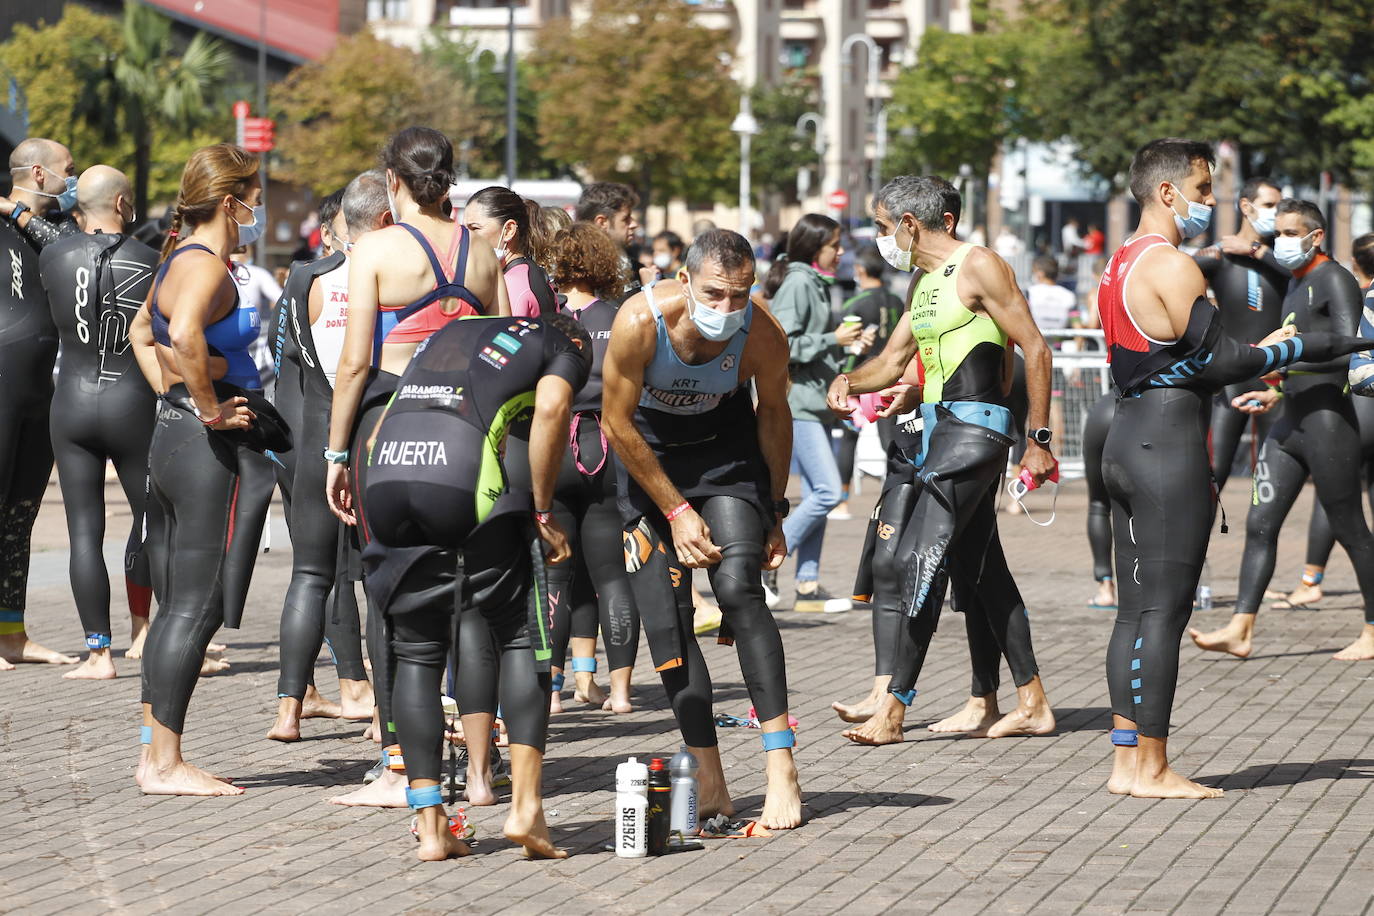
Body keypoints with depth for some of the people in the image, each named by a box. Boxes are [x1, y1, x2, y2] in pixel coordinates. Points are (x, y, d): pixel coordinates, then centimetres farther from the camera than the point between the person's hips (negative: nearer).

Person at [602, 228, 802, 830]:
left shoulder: (763, 336, -24)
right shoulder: (641, 321, -29)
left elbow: (773, 414, -3)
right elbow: (617, 424, -17)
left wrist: (774, 515, 4)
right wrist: (676, 510, -15)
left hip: (727, 451, 0)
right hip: (649, 454, 0)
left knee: (739, 589, -21)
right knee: (665, 617, -7)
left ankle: (781, 768, -21)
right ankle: (709, 779, 2)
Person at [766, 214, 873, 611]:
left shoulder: (817, 284, 17)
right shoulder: (797, 283, -12)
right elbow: (783, 344, -20)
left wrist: (851, 344, 8)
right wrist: (834, 339, -16)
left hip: (815, 402, 10)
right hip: (796, 400, -10)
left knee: (817, 494, 7)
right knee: (828, 491, -14)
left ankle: (808, 585, 9)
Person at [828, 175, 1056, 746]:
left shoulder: (978, 267, -9)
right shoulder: (925, 282, 19)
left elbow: (1034, 349, -12)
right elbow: (892, 361, 25)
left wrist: (1038, 440, -15)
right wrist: (848, 382, 3)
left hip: (974, 425, -10)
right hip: (941, 429, 10)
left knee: (920, 555, -15)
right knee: (977, 567, 11)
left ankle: (894, 710, -17)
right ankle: (1032, 704, 16)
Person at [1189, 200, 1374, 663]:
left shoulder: (1334, 280, -9)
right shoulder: (1296, 285, 19)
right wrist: (1277, 394, 21)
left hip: (1328, 423, -9)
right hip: (1291, 422, 9)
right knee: (1260, 525, 1)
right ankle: (1240, 630, -1)